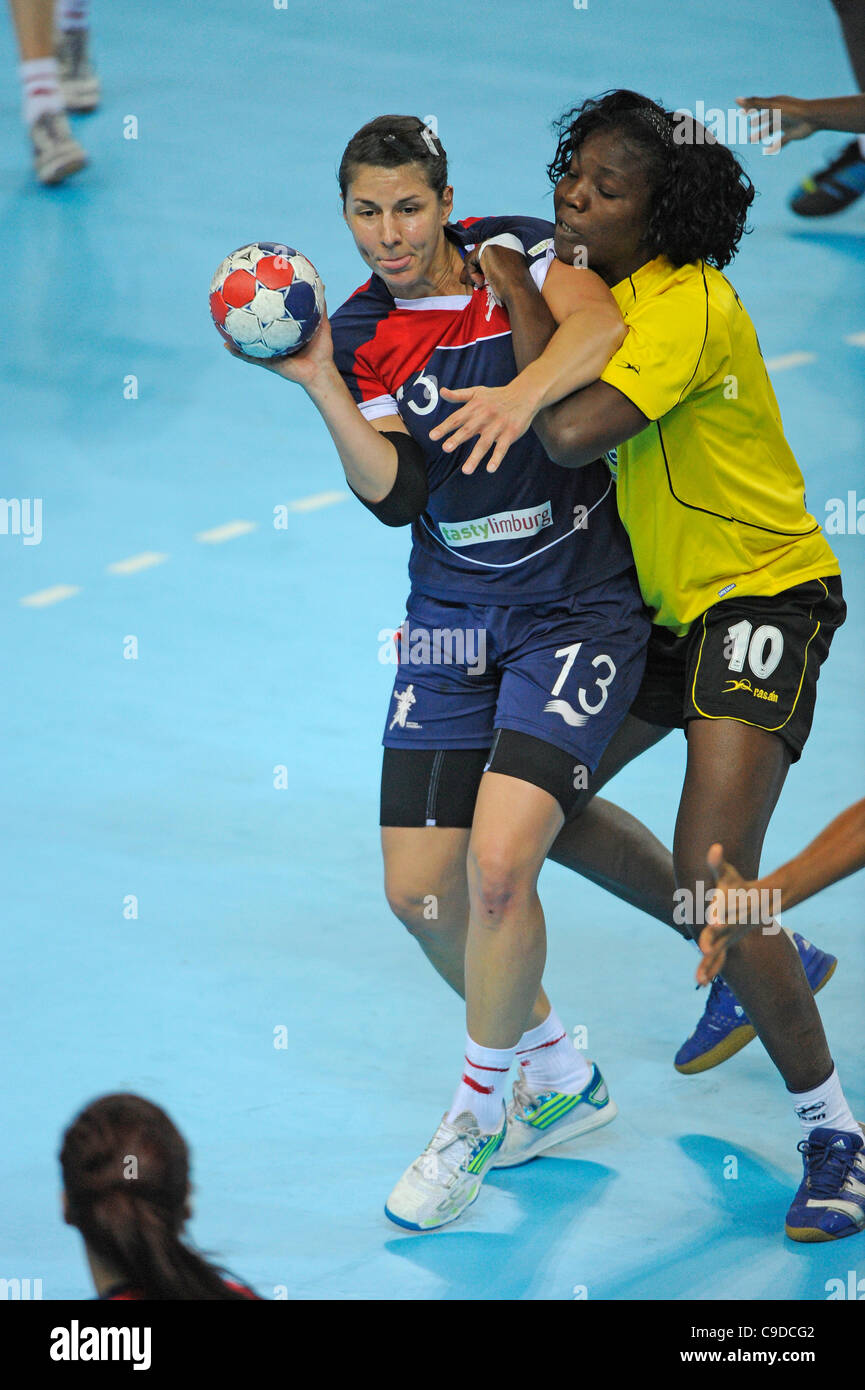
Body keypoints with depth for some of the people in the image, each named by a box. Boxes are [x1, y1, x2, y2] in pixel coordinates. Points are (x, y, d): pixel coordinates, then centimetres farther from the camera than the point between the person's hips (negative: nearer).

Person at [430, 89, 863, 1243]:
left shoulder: (689, 304, -22)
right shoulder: (596, 289, 5)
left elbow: (574, 434, -34)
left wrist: (515, 288, -23)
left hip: (762, 593, -10)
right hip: (665, 601, 10)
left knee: (710, 881, -21)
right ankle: (764, 967, 35)